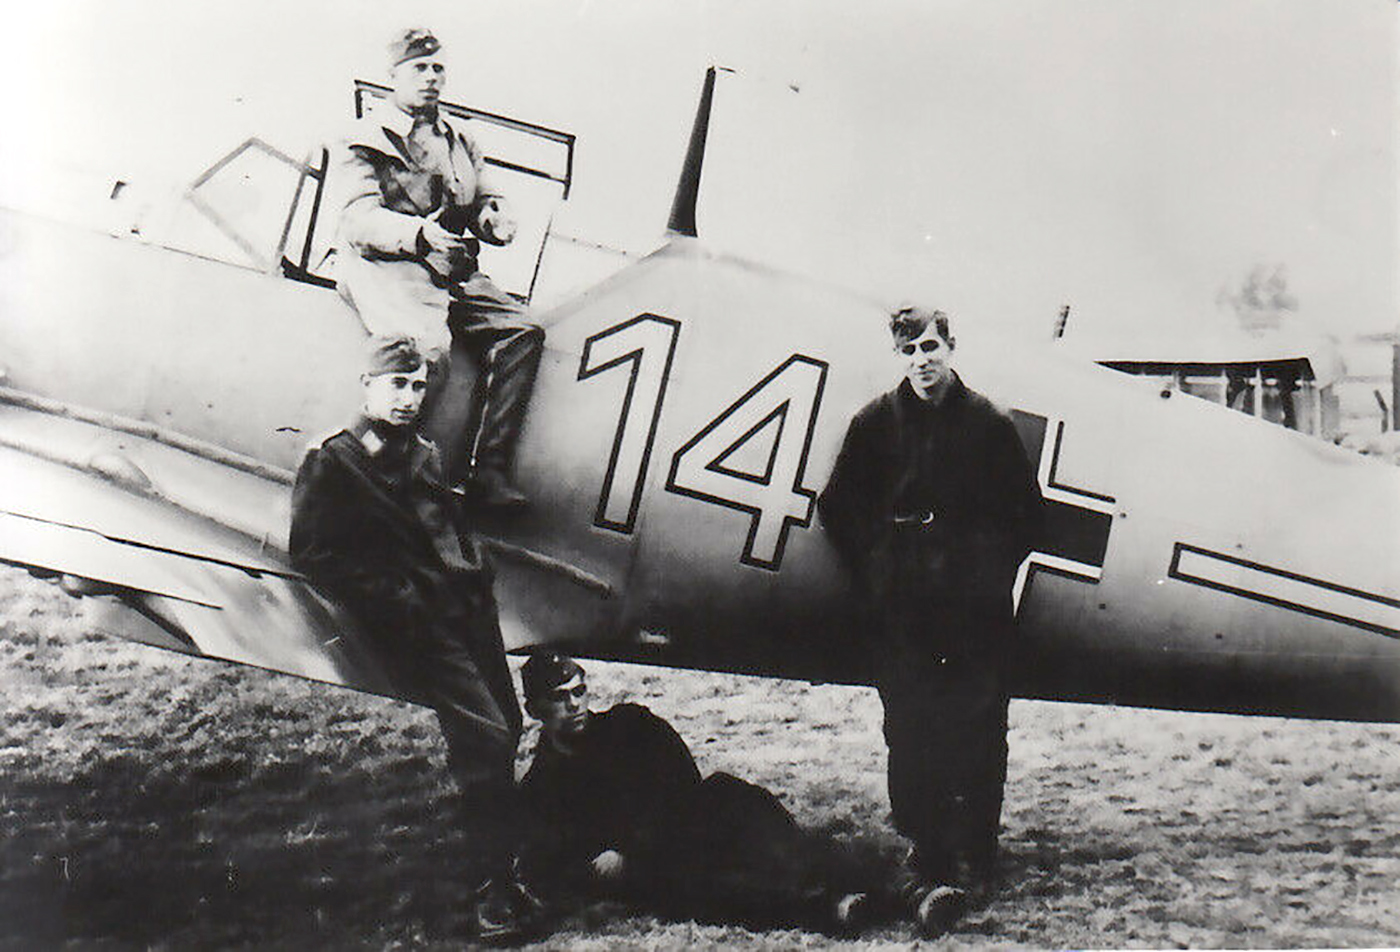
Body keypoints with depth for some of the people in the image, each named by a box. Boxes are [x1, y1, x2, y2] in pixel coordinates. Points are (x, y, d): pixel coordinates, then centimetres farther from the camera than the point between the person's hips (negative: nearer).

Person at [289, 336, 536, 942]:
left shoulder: (422, 457, 23)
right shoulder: (330, 466, 1)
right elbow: (312, 555, -6)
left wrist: (476, 574, 11)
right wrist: (391, 597, -14)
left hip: (470, 610, 7)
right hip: (416, 624, -7)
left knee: (506, 727, 5)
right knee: (482, 735, -17)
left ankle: (501, 872, 20)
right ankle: (490, 890, -9)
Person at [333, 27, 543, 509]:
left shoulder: (459, 142, 27)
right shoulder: (368, 139, 8)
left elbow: (485, 198, 26)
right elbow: (360, 220, -6)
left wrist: (494, 218, -1)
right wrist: (419, 232, -25)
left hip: (454, 270, 6)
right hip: (386, 267, -6)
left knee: (522, 332, -17)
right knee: (428, 346, -34)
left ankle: (487, 470, -20)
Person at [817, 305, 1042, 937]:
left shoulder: (990, 424, 3)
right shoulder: (876, 423, 5)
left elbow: (1026, 511, 10)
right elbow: (838, 506, 12)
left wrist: (995, 572, 3)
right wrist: (874, 571, 6)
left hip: (976, 607, 0)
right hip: (901, 609, 0)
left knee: (978, 732, 2)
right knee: (910, 735, -1)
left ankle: (973, 857, 14)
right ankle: (927, 857, 6)